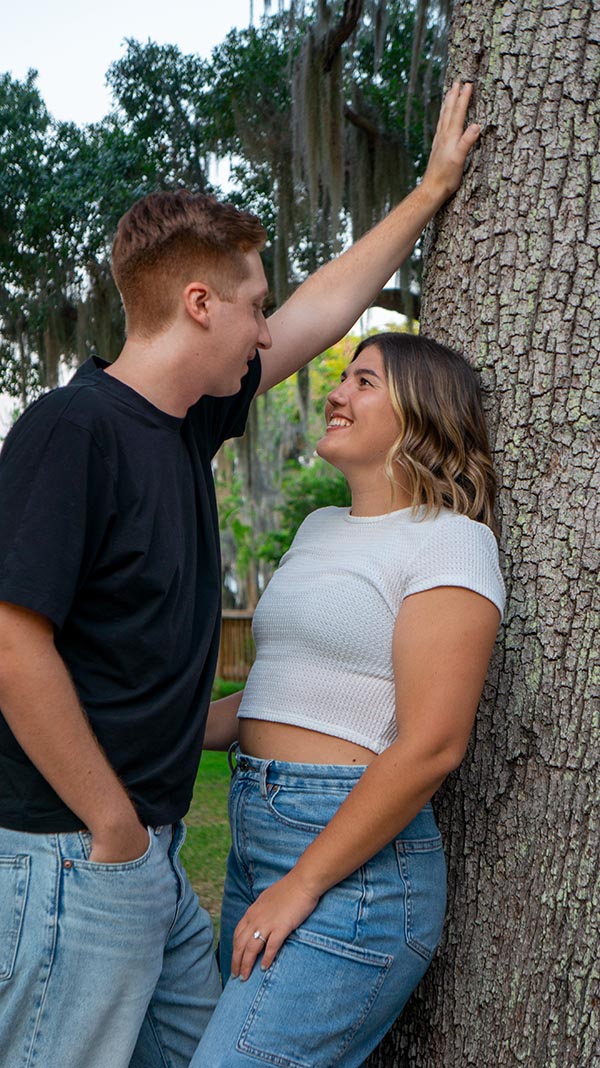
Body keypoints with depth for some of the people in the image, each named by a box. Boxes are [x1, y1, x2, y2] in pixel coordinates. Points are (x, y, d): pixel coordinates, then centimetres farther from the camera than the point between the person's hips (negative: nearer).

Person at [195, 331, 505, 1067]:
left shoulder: (448, 541, -9)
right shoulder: (320, 528, 16)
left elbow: (431, 745, -17)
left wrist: (302, 885, -16)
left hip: (355, 859, -8)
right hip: (257, 838, 8)